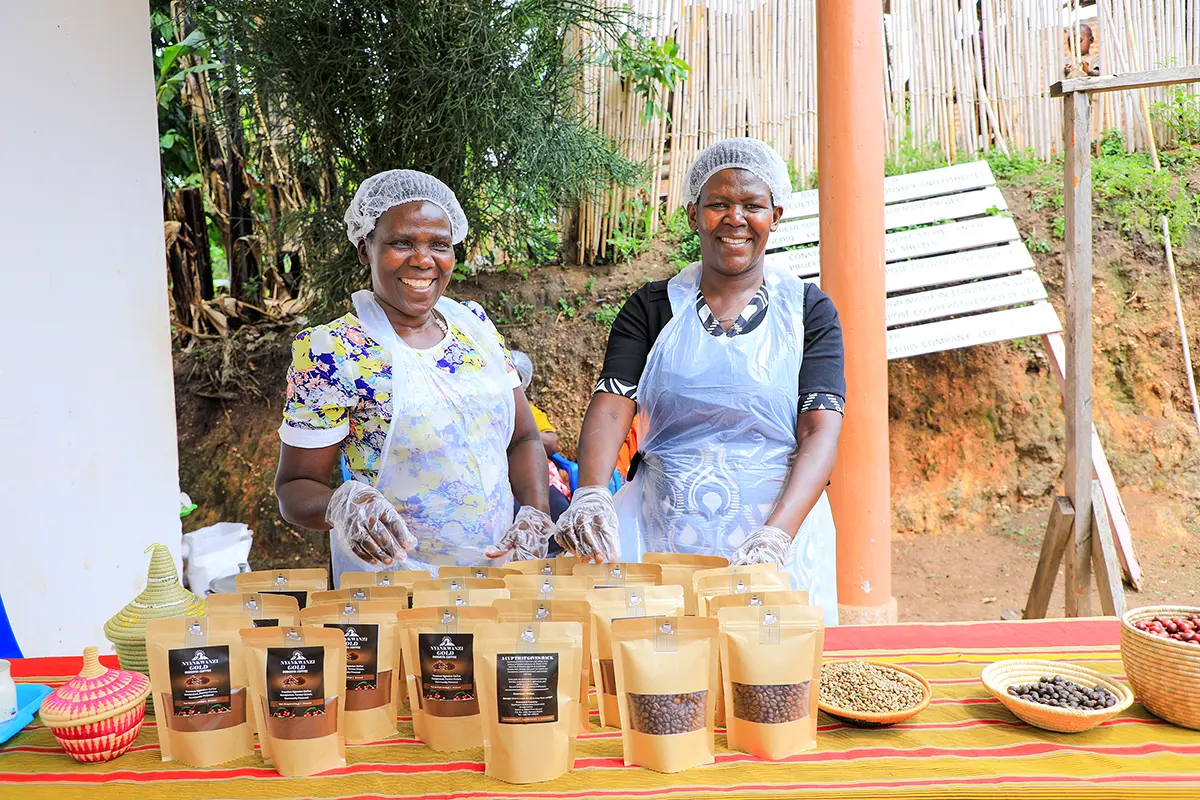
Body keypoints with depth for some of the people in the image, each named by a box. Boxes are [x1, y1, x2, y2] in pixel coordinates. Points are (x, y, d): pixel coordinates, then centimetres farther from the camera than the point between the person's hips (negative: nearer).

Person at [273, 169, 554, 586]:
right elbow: (295, 486, -6)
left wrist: (535, 513, -8)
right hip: (395, 576, -3)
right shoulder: (329, 351, -11)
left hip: (499, 565, 4)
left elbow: (523, 438, 10)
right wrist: (342, 504, -28)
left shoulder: (474, 323, 5)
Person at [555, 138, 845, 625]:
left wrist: (776, 533, -22)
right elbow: (611, 407, -3)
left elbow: (821, 433, -5)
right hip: (661, 537, 1)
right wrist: (591, 494, -24)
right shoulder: (653, 307, 9)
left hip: (780, 534, 0)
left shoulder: (807, 310, 5)